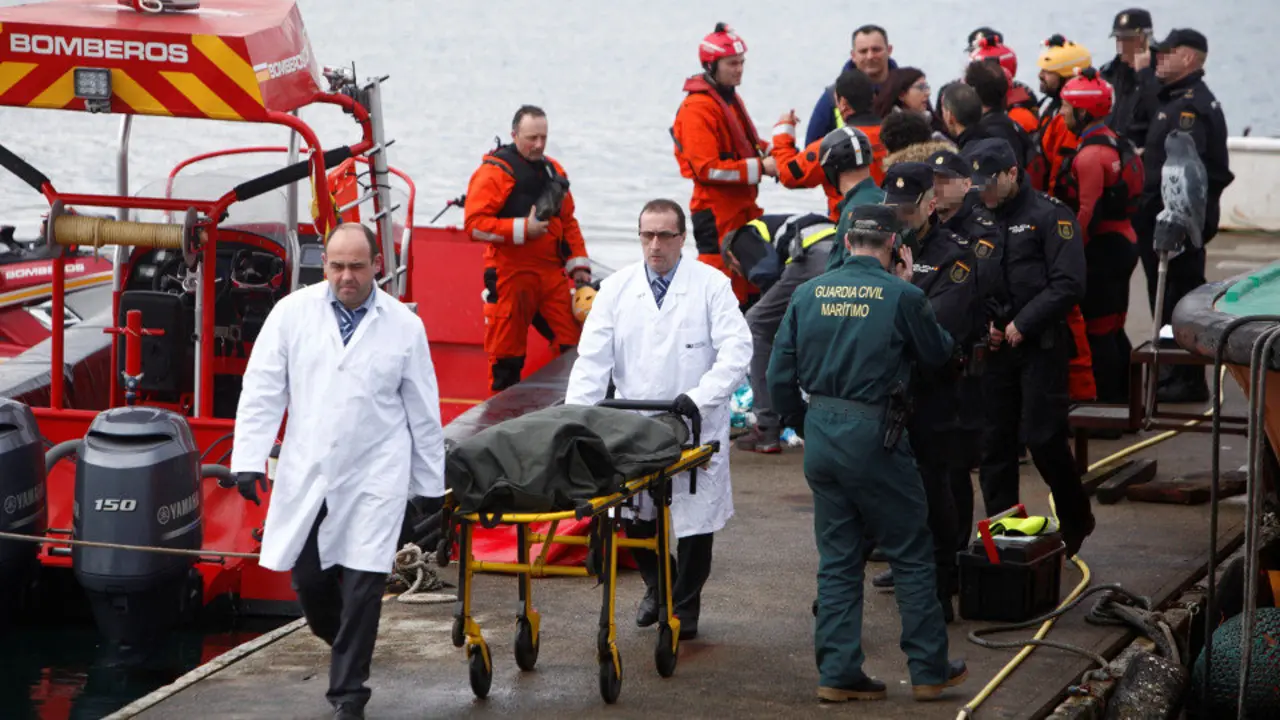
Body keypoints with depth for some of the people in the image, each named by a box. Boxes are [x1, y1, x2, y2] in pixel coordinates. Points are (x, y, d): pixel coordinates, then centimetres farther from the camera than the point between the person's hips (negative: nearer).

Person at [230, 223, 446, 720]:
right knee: (308, 580, 4)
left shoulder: (404, 325, 0)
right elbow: (262, 390, 1)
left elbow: (423, 412, 5)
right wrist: (249, 459, -7)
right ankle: (346, 648, 34)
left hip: (375, 479, -2)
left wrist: (430, 487, 7)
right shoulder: (293, 312, 0)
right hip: (307, 475, 2)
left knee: (362, 586, -6)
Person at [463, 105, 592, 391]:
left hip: (552, 272, 6)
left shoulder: (553, 170, 16)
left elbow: (568, 222, 23)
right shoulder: (494, 171, -6)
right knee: (507, 349, -1)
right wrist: (522, 229, -17)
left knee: (573, 341, 1)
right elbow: (474, 223, -14)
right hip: (510, 273, -6)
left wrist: (578, 264, 15)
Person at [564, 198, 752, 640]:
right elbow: (593, 357, 0)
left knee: (695, 520, 4)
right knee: (634, 519, 3)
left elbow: (736, 349, -12)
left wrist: (701, 396, -25)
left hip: (694, 429, -2)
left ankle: (684, 607, 22)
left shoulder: (711, 285, -3)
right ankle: (656, 585, 31)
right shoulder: (616, 288, 4)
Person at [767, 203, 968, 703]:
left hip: (820, 437, 4)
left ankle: (838, 673, 11)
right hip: (874, 437, -4)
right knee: (912, 555, 8)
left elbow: (780, 379, 4)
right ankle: (929, 670, 13)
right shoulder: (901, 297, -9)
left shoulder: (809, 294, 3)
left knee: (837, 559, 12)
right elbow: (937, 354, 7)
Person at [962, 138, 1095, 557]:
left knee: (1043, 439, -9)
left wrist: (1022, 324, -13)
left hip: (1040, 345, -5)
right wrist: (983, 322, -4)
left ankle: (1076, 521, 12)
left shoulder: (1049, 215, -5)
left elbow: (1069, 284, -11)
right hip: (994, 346, 5)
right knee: (995, 443, 4)